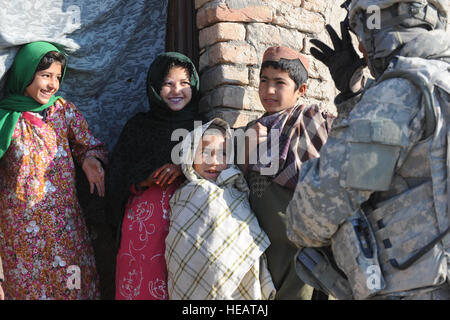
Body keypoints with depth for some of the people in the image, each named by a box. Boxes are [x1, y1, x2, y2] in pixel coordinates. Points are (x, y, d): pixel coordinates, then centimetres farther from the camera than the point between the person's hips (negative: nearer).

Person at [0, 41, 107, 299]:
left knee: (72, 285, 6)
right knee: (28, 285, 5)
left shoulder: (64, 110, 4)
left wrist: (92, 160, -10)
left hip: (64, 220, 2)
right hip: (21, 227, -2)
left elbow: (91, 146, 10)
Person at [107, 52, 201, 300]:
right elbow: (117, 180, 7)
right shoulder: (138, 127, 9)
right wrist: (146, 177, -11)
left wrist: (183, 169, -9)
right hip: (144, 222, 0)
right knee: (141, 287, -2)